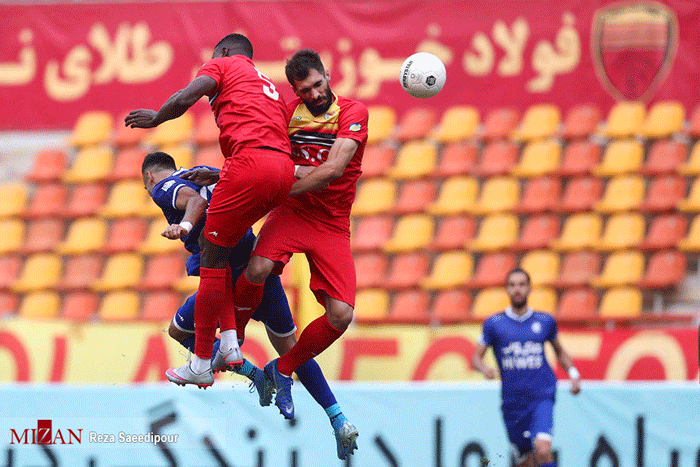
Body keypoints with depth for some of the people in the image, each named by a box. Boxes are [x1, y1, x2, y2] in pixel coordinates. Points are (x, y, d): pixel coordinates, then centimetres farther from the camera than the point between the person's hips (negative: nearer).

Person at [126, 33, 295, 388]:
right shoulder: (268, 86, 35)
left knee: (212, 255, 1)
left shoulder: (222, 65, 13)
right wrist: (216, 176, 37)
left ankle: (201, 365, 3)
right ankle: (230, 344, 7)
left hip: (250, 160, -8)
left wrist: (155, 119, 16)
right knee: (215, 243, 19)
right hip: (284, 169, 8)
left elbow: (185, 98, -4)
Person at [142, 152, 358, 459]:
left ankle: (253, 374, -2)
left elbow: (196, 201, -19)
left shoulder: (163, 187, 3)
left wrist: (184, 225, -35)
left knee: (179, 331, 16)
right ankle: (340, 421, 3)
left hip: (230, 275, -7)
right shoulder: (203, 172, 26)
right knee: (290, 349, 16)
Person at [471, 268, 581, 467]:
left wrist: (573, 374, 6)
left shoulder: (545, 322, 6)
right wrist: (484, 368, -18)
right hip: (512, 403, 1)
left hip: (542, 398, -1)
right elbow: (476, 358, 5)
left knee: (542, 450, -25)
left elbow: (560, 352, 23)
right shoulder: (494, 324, 3)